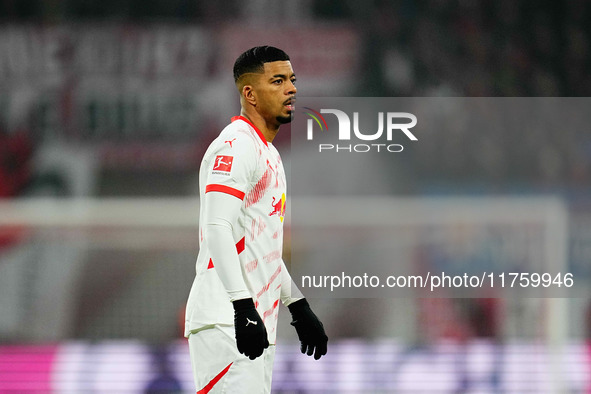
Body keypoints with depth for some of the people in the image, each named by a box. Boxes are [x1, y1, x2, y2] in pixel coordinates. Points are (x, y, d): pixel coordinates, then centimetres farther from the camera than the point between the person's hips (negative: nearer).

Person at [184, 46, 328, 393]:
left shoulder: (268, 154, 22)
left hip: (258, 321, 10)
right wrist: (244, 308, -27)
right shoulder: (235, 146, -10)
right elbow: (217, 228, -21)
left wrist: (300, 308, 28)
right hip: (228, 321, -10)